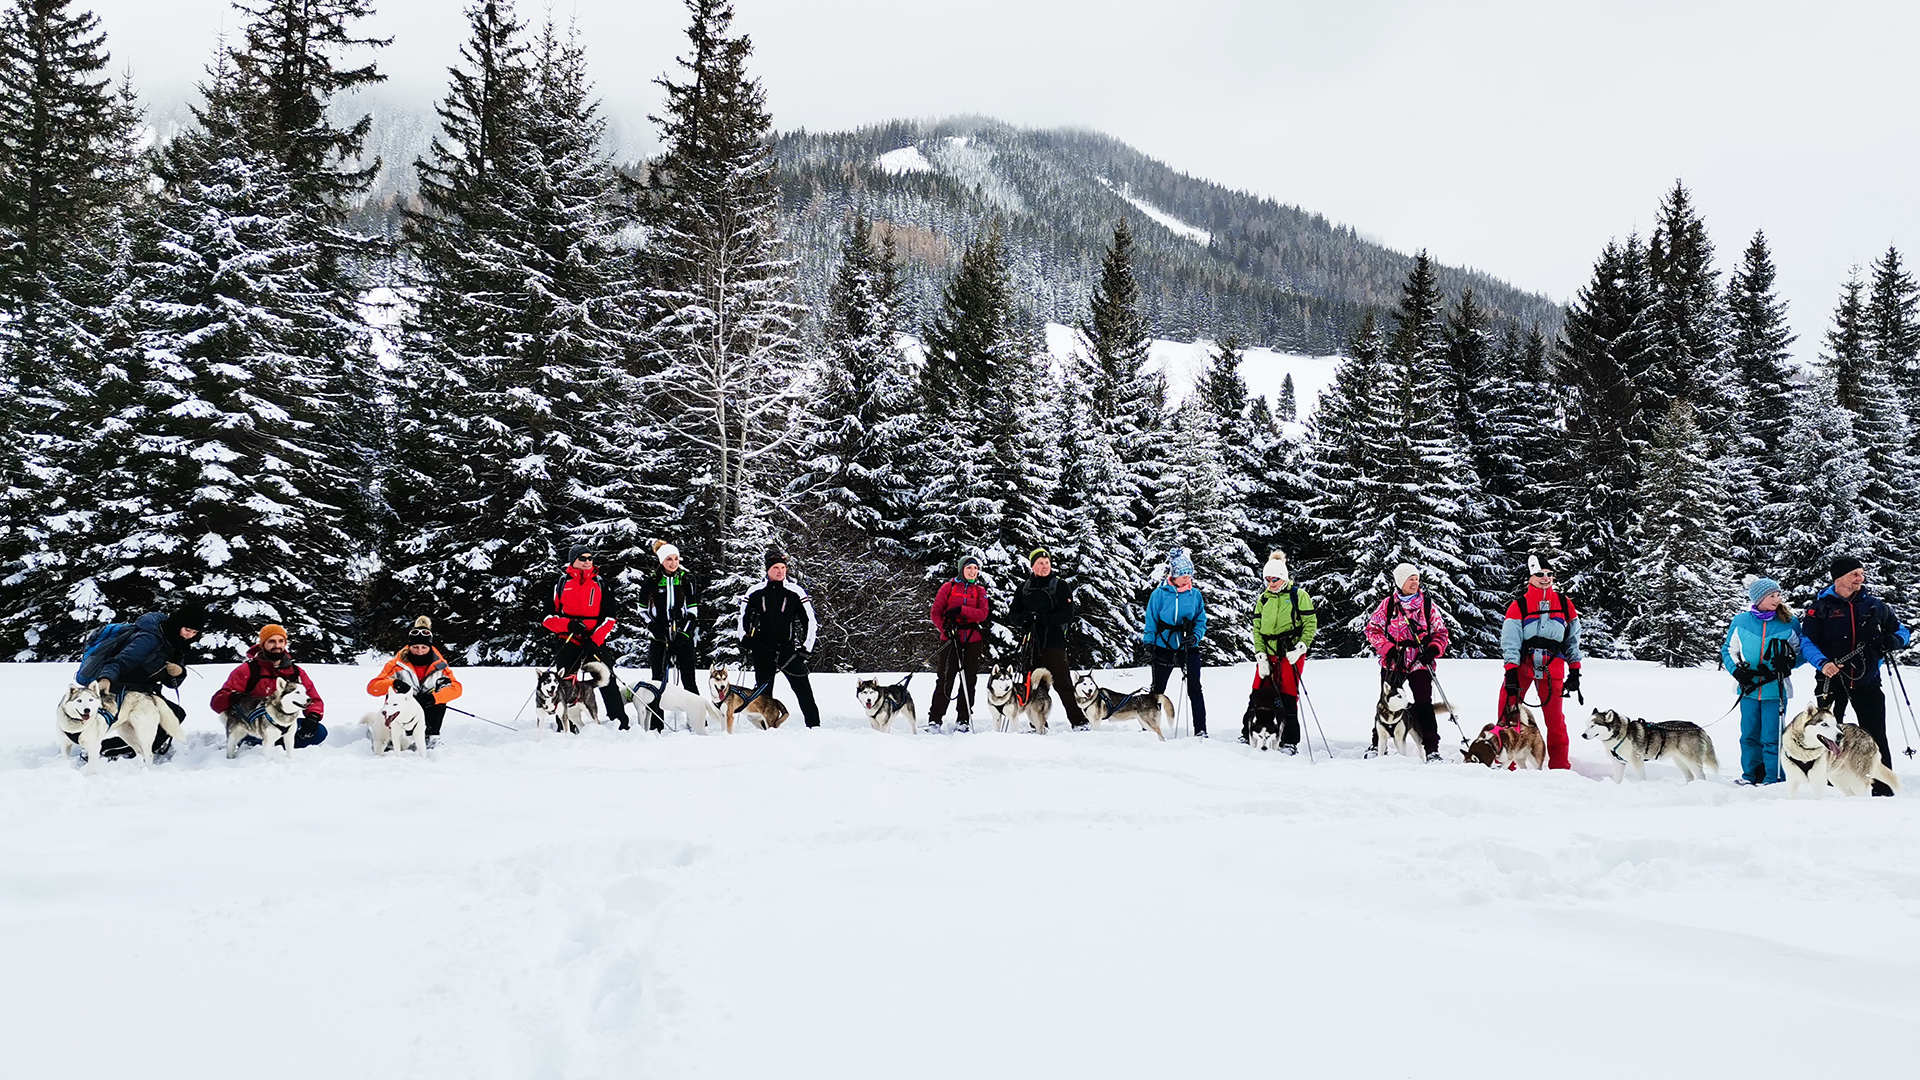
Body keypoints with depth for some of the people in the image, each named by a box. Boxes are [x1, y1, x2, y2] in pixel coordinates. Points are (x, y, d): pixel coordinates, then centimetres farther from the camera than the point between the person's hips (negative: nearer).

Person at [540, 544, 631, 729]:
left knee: (608, 682, -7)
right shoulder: (561, 583, 6)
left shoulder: (601, 583, 7)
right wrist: (568, 624, -15)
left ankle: (620, 722, -4)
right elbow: (547, 617, 4)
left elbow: (610, 616, 2)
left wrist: (595, 640, -11)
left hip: (596, 642, 0)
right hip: (568, 642, 0)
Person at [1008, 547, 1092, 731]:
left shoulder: (1060, 585, 0)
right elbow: (1015, 616, 11)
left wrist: (1043, 619, -20)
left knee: (1062, 684, -9)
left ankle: (1079, 722, -5)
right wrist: (1024, 619, -12)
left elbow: (1068, 614, -9)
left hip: (1054, 642, -4)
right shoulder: (1024, 589, 13)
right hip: (1032, 642, 4)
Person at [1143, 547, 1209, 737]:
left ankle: (1200, 730, -4)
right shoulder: (1160, 593, -3)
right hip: (1164, 648, -1)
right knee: (1158, 690, 9)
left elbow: (1201, 621, 9)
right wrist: (1149, 644, -5)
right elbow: (1151, 620, 1)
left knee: (1194, 689, -6)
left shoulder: (1195, 595, 3)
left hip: (1189, 648, 1)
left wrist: (1195, 636, -9)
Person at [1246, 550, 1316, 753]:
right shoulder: (1263, 599, 12)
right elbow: (1257, 628, 11)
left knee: (1288, 698, -3)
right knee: (1259, 696, 2)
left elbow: (1311, 624, -3)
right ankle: (1248, 735, 12)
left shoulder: (1298, 595, -1)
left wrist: (1300, 648, -14)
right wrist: (1260, 656, 0)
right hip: (1267, 654, 4)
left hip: (1291, 654, -4)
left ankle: (1290, 742, 5)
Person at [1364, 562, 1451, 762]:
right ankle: (1378, 744, 20)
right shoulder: (1388, 604, 3)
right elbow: (1373, 629, 4)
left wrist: (1433, 650, -9)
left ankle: (1432, 748, -3)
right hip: (1393, 663, 0)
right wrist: (1388, 648, -9)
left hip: (1420, 663, 0)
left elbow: (1441, 632, 9)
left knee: (1423, 704, -7)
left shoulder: (1427, 604, 5)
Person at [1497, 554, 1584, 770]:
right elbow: (1510, 640, -3)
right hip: (1522, 664, -2)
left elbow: (1573, 639, 15)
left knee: (1555, 716, 2)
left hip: (1552, 667, 2)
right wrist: (1511, 671, -13)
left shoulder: (1564, 603, 10)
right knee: (1507, 712, -8)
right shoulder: (1519, 605, 2)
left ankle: (1559, 765, 11)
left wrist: (1575, 671, 10)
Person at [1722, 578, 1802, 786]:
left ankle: (1773, 779, 6)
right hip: (1749, 690, 2)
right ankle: (1750, 775, 21)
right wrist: (1738, 671, -4)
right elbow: (1728, 651, 11)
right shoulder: (1740, 621, 3)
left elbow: (1801, 652, 8)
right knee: (1749, 736, 8)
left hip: (1775, 690, -2)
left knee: (1772, 738, -4)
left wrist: (1788, 662, -12)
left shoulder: (1788, 623, 0)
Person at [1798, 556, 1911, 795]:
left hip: (1867, 682, 1)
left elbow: (1902, 632, 17)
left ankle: (1883, 789, 5)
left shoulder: (1875, 605, 8)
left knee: (1876, 736, 0)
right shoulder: (1821, 606, 0)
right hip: (1831, 681, -1)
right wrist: (1822, 662, -21)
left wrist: (1892, 641, -7)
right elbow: (1806, 641, -3)